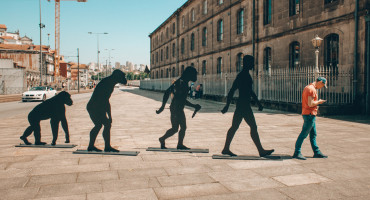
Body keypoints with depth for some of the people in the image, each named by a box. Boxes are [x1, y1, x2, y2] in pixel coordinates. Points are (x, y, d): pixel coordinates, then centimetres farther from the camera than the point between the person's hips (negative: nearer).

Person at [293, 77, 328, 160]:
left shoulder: (307, 87, 15)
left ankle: (316, 152, 21)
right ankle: (297, 153, -1)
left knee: (313, 134, 14)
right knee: (304, 134, -6)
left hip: (310, 115, 10)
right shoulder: (312, 89, -17)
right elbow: (310, 104, -23)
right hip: (310, 115, -10)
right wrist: (319, 102, -7)